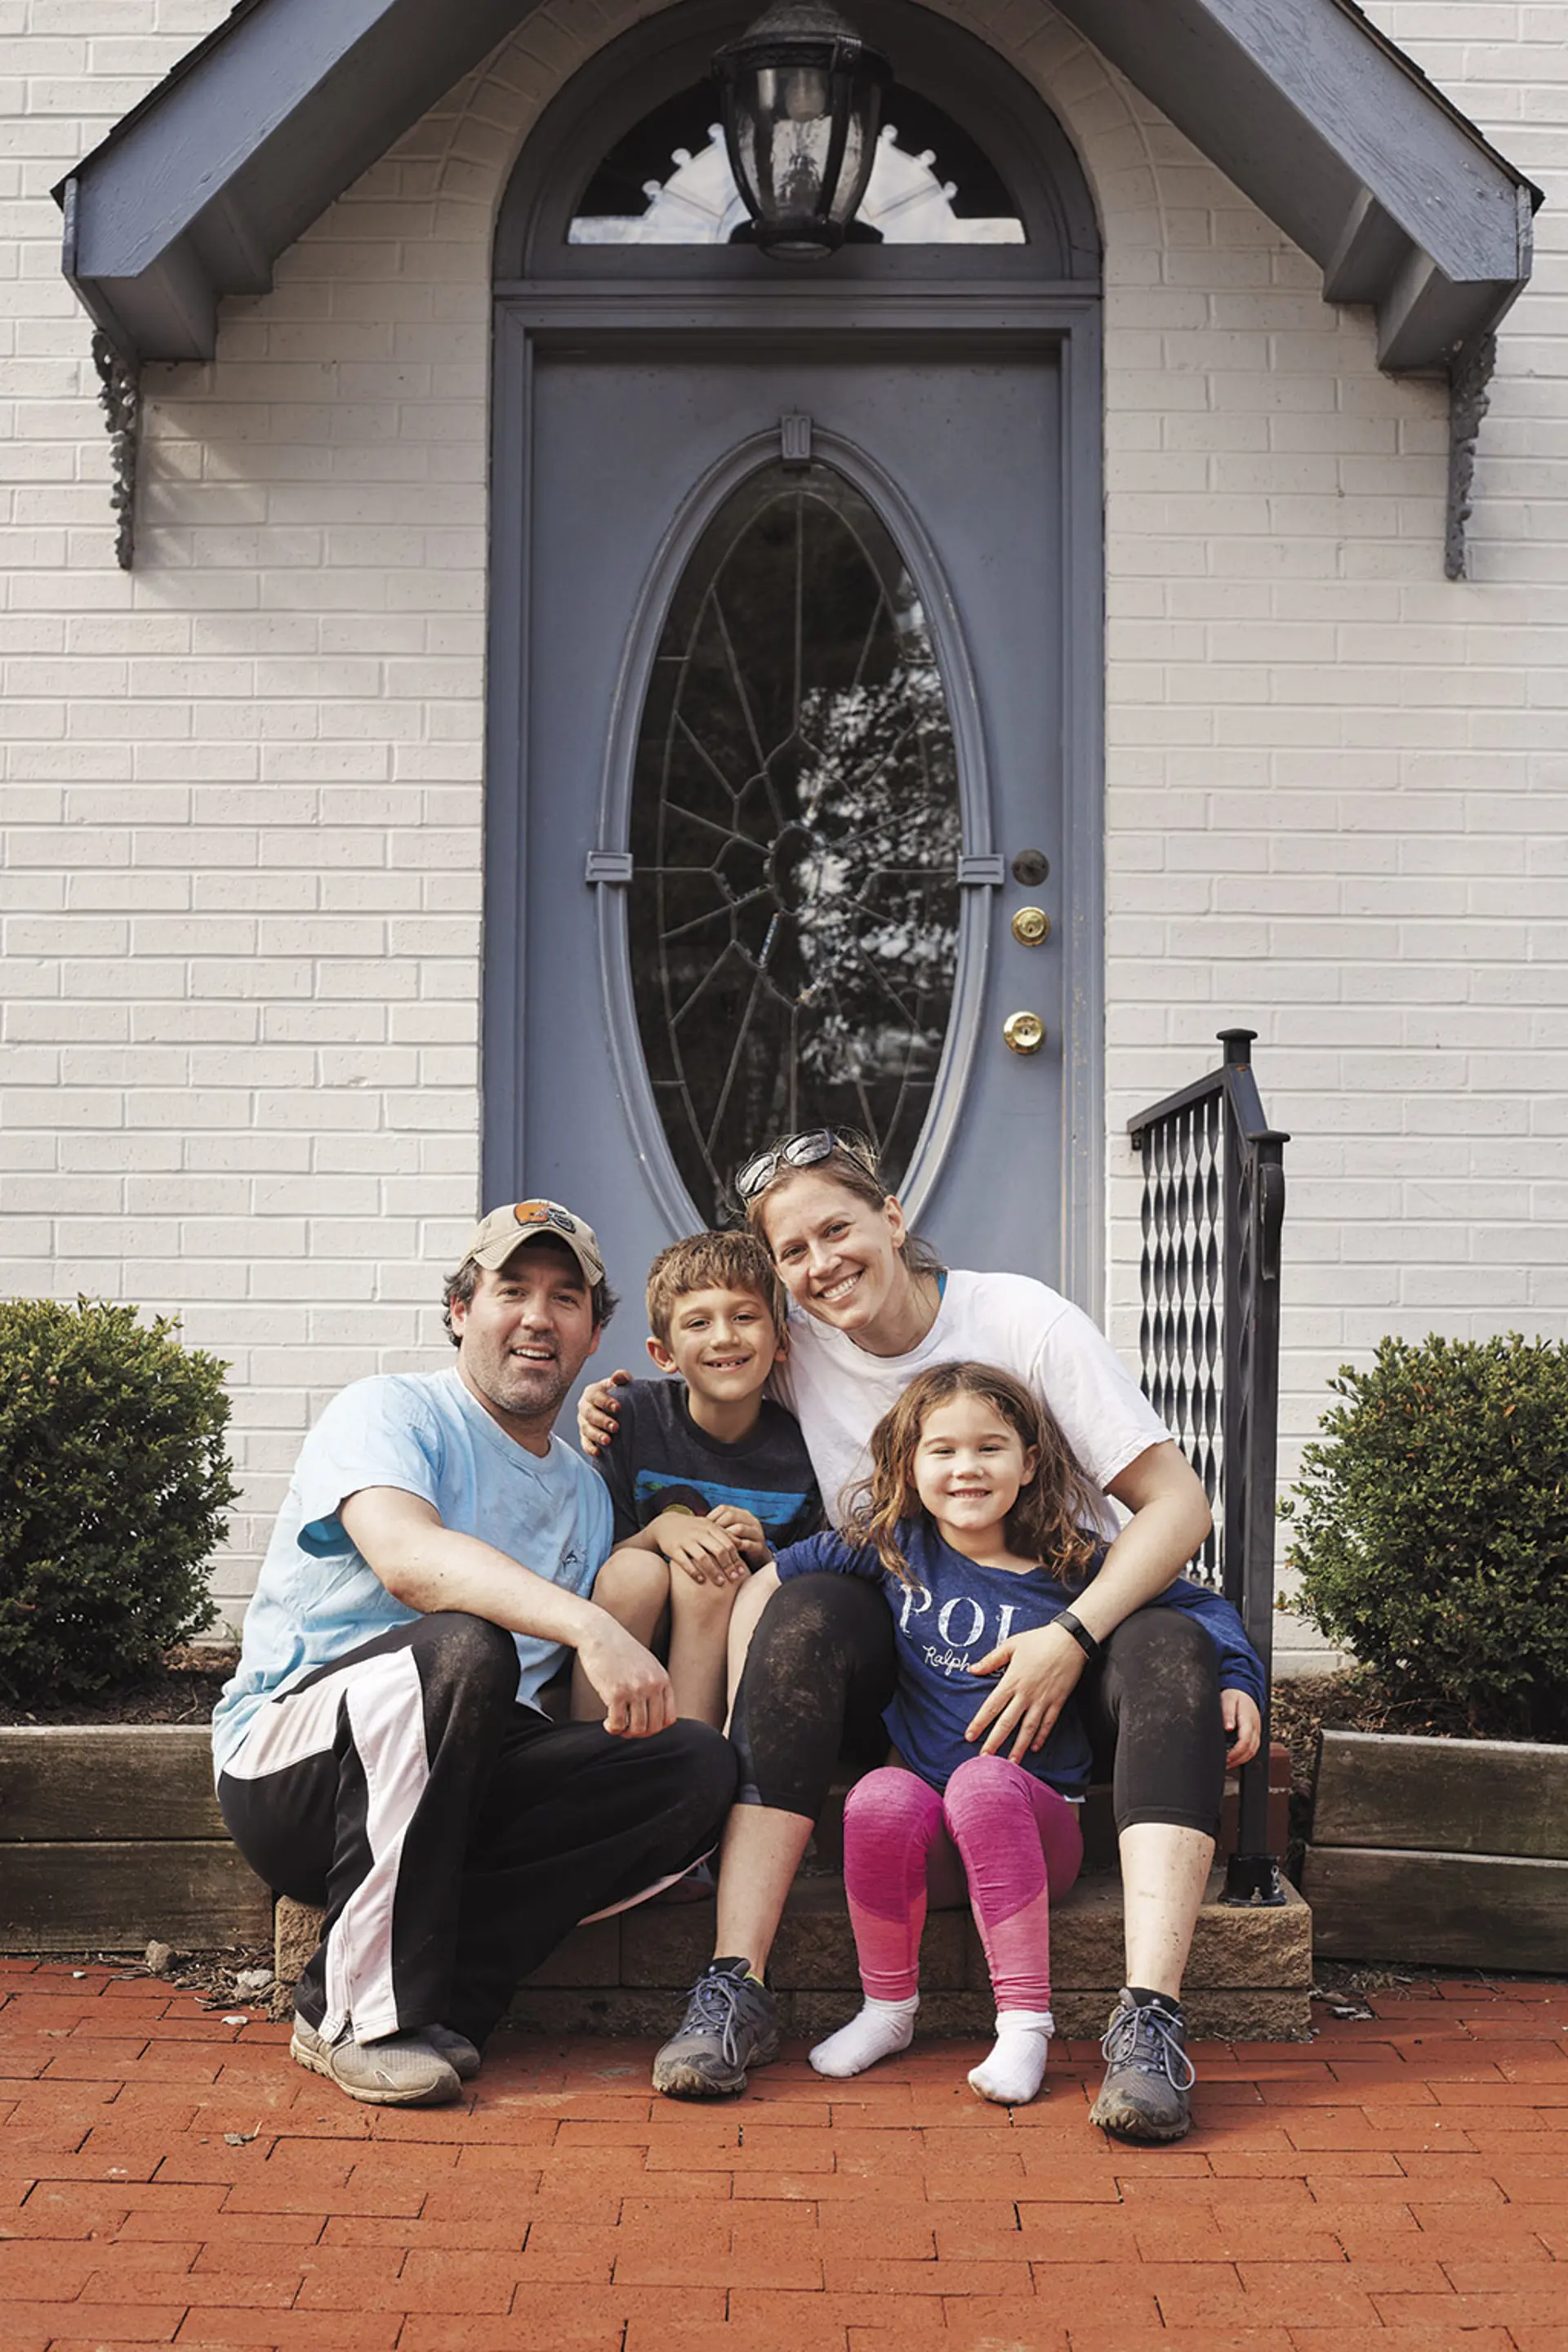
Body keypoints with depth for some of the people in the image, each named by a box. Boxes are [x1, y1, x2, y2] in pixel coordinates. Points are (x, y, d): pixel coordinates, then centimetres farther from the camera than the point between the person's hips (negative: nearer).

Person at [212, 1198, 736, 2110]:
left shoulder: (587, 1494, 18)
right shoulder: (393, 1412, -4)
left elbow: (605, 1703, 18)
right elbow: (406, 1555, -28)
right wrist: (588, 1624, -40)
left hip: (463, 1782, 6)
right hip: (289, 1767, -6)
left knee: (700, 1764, -15)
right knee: (463, 1643, -36)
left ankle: (441, 1997, -19)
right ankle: (367, 2011, -26)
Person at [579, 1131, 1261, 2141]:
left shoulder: (1021, 1318, -8)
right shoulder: (793, 1354, 0)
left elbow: (1177, 1503, -11)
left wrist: (1069, 1640, -24)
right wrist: (623, 1437, -6)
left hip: (1063, 1634, -1)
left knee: (1170, 1651, -33)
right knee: (803, 1612, -29)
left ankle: (1151, 2018, -41)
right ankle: (737, 1985, -32)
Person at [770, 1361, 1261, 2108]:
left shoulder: (1074, 1567, 2)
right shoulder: (894, 1548, 6)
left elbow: (1202, 1610, 12)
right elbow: (780, 1571, 20)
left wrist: (1235, 1683, -3)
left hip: (1038, 1816, -2)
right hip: (926, 1846, 2)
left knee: (984, 1781, -34)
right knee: (882, 1798, -31)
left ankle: (1026, 2022, -29)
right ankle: (887, 2010, -9)